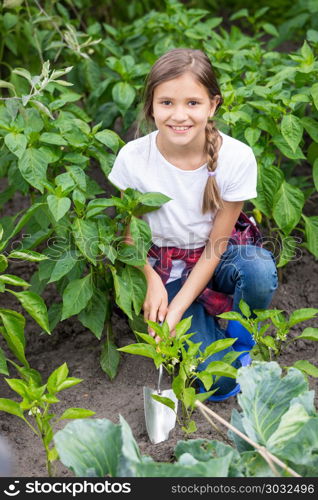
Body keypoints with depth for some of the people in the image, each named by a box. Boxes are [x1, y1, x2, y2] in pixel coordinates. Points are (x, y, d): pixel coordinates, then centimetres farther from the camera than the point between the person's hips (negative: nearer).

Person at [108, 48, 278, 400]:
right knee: (218, 379, -18)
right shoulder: (132, 158, -18)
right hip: (166, 269, -1)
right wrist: (152, 282, -20)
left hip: (215, 259, 1)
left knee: (259, 274, -36)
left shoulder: (237, 158, -20)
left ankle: (233, 324, -2)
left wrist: (175, 312, -20)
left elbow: (216, 245, -13)